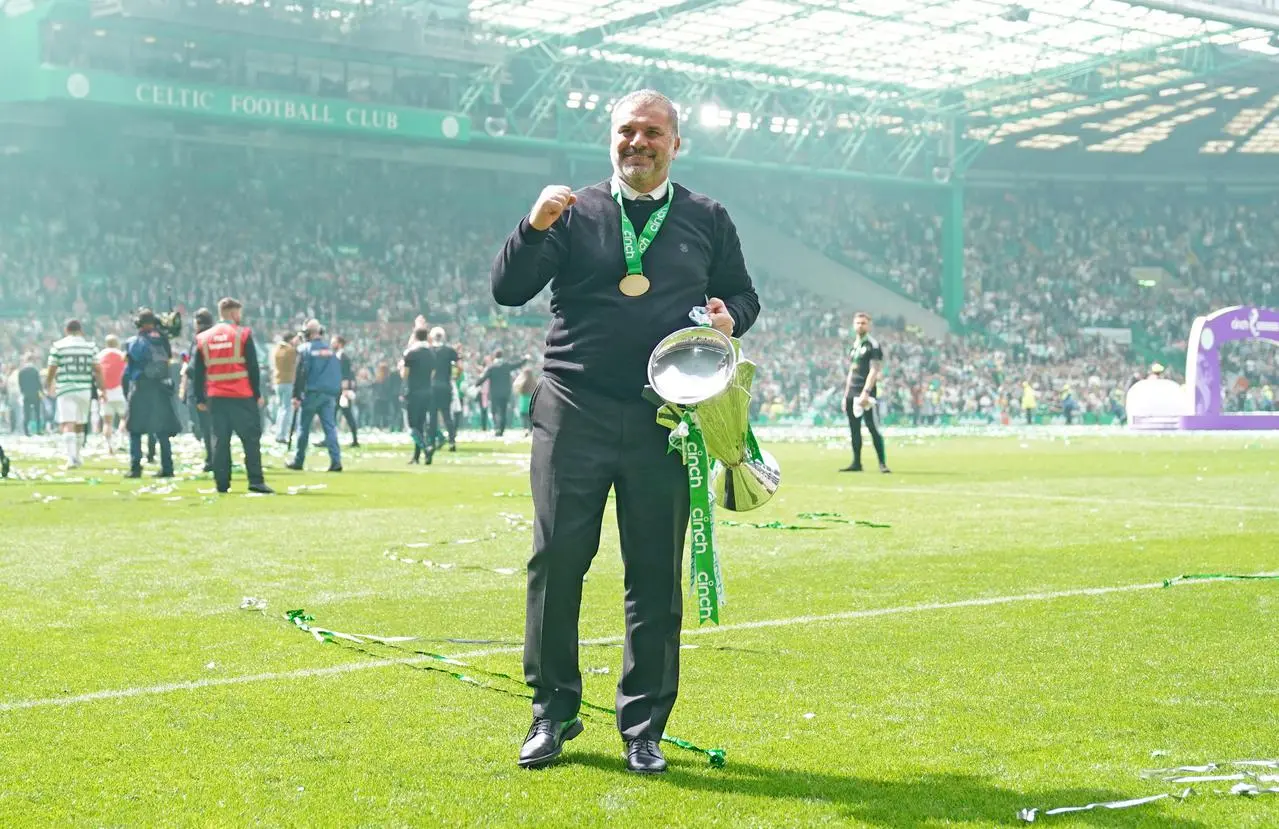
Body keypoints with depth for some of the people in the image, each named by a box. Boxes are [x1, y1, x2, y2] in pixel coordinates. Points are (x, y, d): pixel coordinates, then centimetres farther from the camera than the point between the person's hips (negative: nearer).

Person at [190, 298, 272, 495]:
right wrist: (258, 394, 1)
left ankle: (222, 483, 5)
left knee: (220, 440, 8)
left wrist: (200, 399, 16)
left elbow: (197, 372, 11)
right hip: (242, 396, -4)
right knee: (251, 438, -1)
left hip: (215, 397, 4)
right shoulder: (243, 334, -2)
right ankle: (256, 481, -8)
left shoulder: (203, 338, 10)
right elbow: (253, 368, -4)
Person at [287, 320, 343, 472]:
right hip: (330, 393, 4)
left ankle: (298, 461, 13)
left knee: (303, 427, 7)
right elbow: (339, 373, 11)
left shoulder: (305, 349, -5)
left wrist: (296, 396, -8)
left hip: (311, 393, -4)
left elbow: (300, 374, -9)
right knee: (330, 427, 1)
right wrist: (337, 393, 14)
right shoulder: (330, 349, 10)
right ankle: (336, 461, -9)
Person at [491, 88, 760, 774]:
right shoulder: (574, 212, 7)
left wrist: (730, 317, -2)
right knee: (556, 560, -2)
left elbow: (743, 294, 21)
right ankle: (553, 712, 13)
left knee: (656, 574, 3)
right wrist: (534, 227, -16)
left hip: (663, 419, 1)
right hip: (574, 412, -1)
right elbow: (507, 290, 0)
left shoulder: (707, 220, 12)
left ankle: (644, 727, 13)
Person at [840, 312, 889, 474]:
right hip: (852, 393, 8)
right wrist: (846, 395, 18)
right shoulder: (853, 346, 18)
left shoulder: (873, 345, -6)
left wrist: (866, 392, -22)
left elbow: (874, 371, -14)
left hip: (866, 392, -8)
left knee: (873, 428, -10)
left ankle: (882, 463, -7)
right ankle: (856, 462, 14)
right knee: (854, 428, 9)